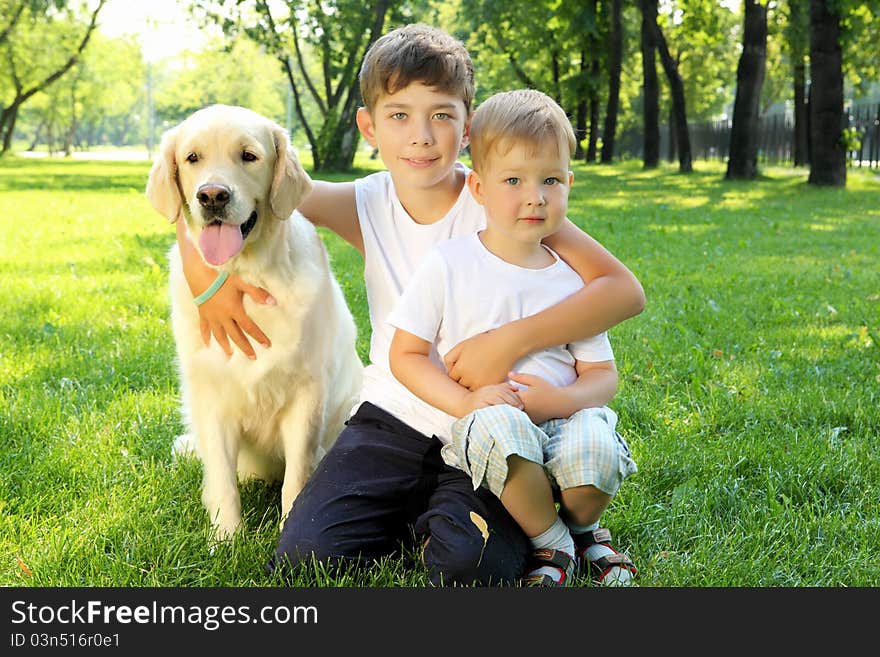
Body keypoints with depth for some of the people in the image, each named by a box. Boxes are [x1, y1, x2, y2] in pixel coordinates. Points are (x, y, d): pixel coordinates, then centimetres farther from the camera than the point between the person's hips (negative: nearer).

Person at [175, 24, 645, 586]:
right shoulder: (365, 205, -3)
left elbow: (624, 290, -20)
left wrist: (511, 340, -29)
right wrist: (205, 277, -11)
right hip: (393, 419, 3)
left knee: (464, 565, -27)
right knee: (301, 560, -13)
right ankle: (416, 516, 13)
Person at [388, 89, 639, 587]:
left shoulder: (572, 278, 6)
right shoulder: (449, 266, 0)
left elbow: (603, 374, 8)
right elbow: (405, 355, 1)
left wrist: (558, 399, -15)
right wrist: (465, 401, -16)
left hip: (559, 419, 2)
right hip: (476, 428, -2)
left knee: (596, 447, -32)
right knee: (500, 425, -37)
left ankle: (582, 528, 6)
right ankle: (549, 542, -8)